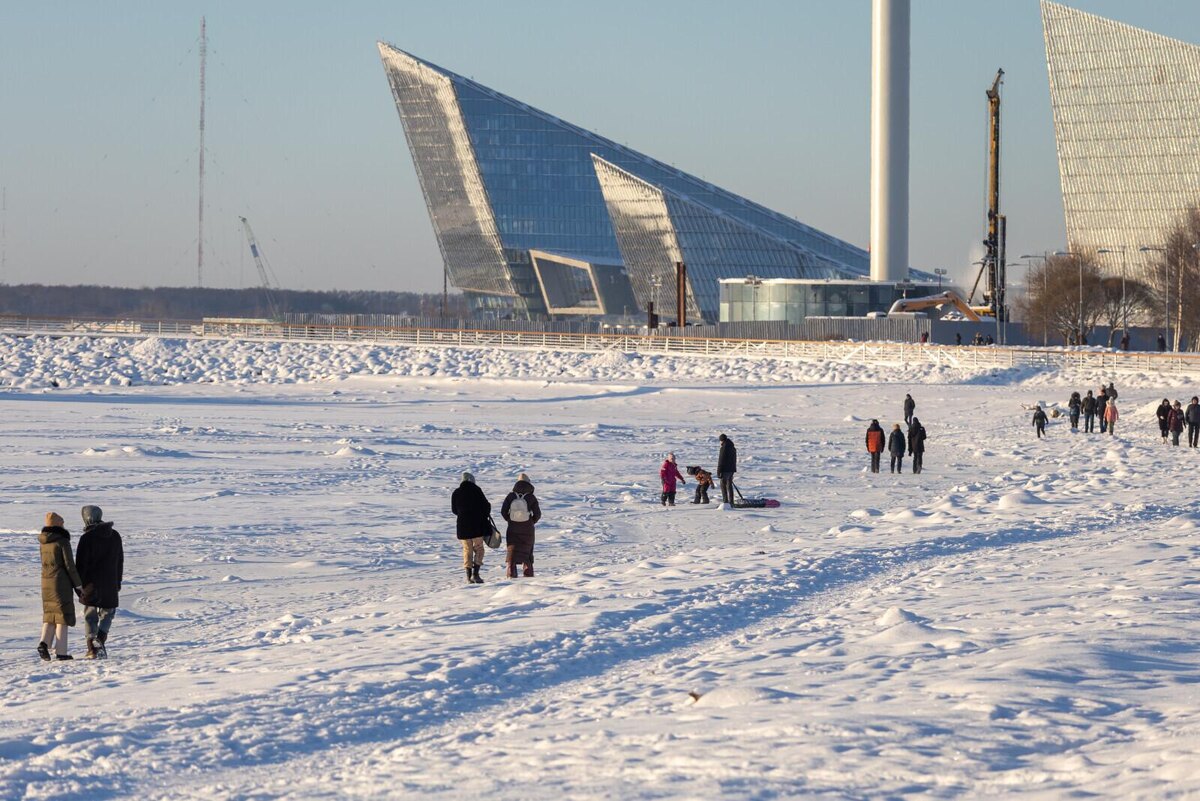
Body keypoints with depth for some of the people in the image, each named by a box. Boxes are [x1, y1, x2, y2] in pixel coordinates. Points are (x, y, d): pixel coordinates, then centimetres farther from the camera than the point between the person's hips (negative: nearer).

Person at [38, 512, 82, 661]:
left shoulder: (43, 542, 8)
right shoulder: (62, 541, -13)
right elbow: (69, 564, -14)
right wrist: (78, 583, -5)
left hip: (46, 582, 6)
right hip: (61, 582, -6)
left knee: (50, 614, 15)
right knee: (63, 615, 0)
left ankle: (44, 642, -7)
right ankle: (61, 652, -1)